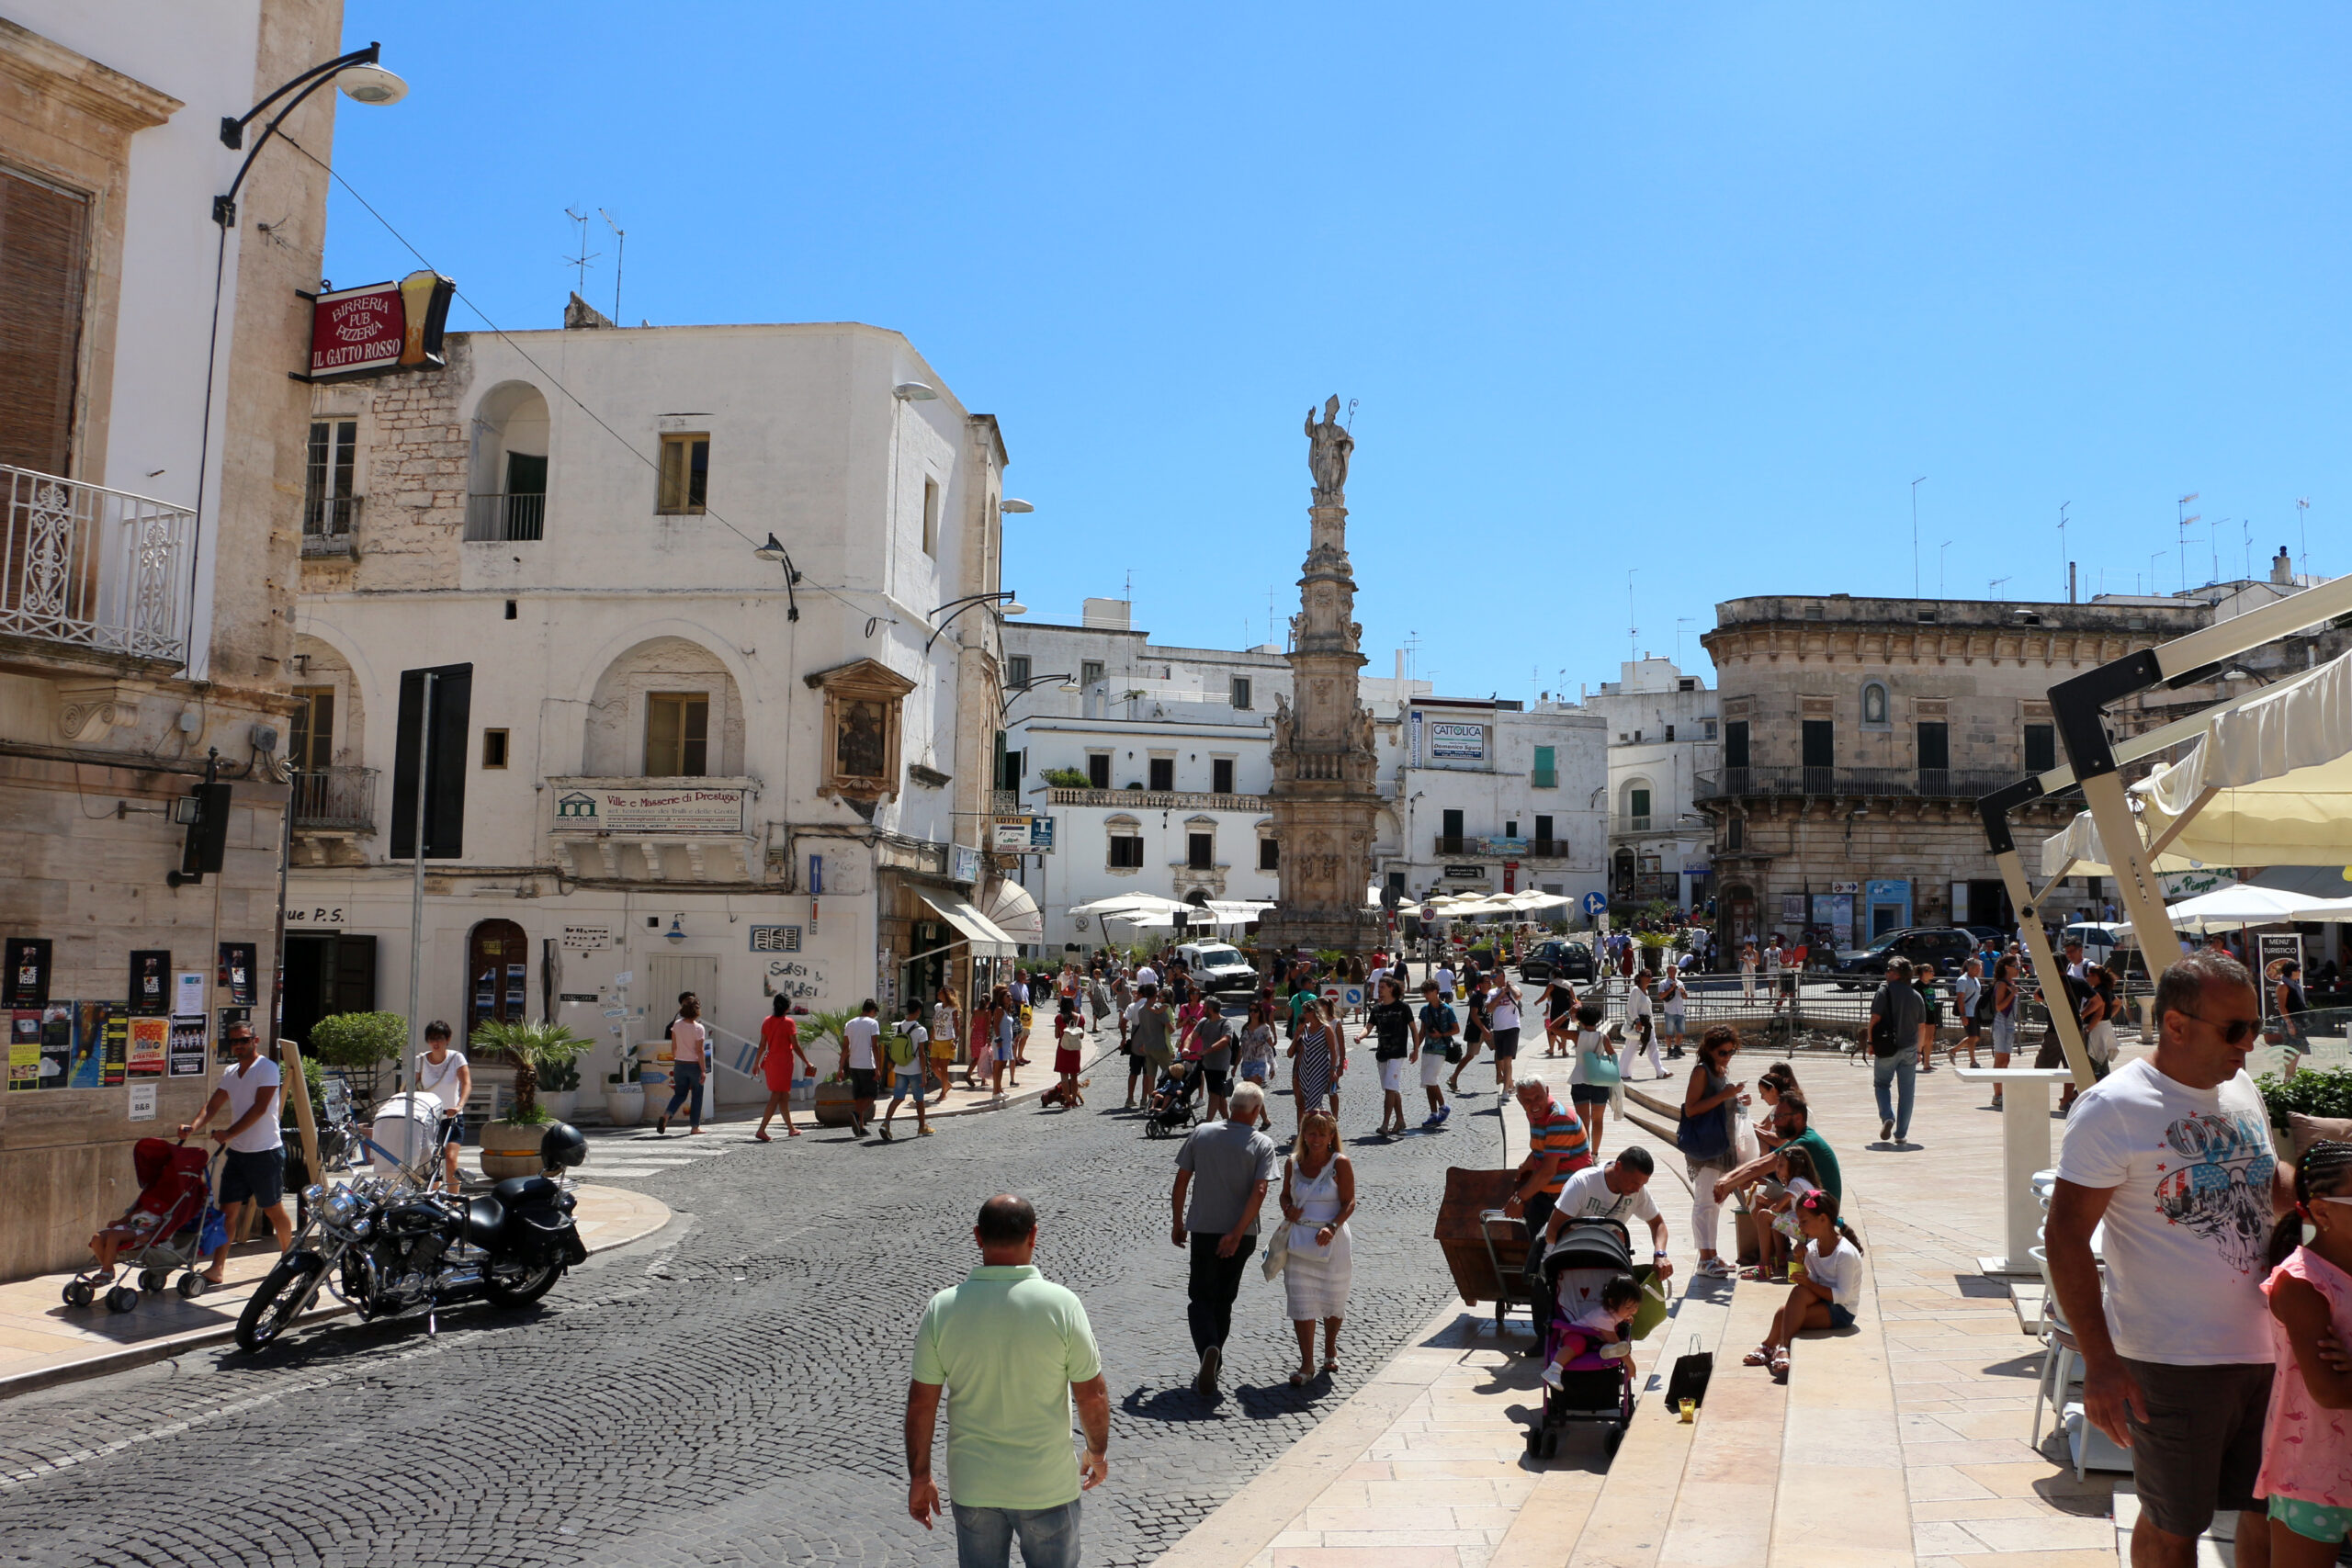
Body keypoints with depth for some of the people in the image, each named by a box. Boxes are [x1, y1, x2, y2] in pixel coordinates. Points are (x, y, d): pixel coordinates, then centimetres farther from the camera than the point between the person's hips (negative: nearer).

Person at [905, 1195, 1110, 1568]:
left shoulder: (943, 1307, -10)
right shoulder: (1061, 1304, -16)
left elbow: (920, 1403, -5)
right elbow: (1092, 1395, -9)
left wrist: (919, 1477, 7)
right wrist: (1097, 1453, 9)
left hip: (972, 1486, 2)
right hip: (1047, 1486, -2)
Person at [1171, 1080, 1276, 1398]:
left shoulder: (1201, 1133, -1)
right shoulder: (1262, 1144, -7)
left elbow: (1181, 1180, 2)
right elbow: (1259, 1192, -17)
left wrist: (1178, 1222, 12)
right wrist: (1237, 1234, -16)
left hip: (1202, 1229, 0)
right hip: (1239, 1234, 0)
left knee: (1201, 1296, 7)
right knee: (1224, 1298, 17)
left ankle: (1208, 1348, -19)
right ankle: (1213, 1359, 24)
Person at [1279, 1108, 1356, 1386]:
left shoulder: (1340, 1163, -7)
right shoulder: (1293, 1163, 3)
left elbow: (1349, 1202, -8)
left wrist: (1332, 1227, -22)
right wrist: (1288, 1209, -6)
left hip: (1332, 1240, -2)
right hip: (1299, 1240, 2)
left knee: (1332, 1298, 11)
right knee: (1301, 1300, -1)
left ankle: (1330, 1349, 36)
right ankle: (1306, 1364, 5)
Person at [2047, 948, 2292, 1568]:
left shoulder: (2242, 1088, 7)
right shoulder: (2114, 1106, -16)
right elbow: (2066, 1237, -17)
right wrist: (2100, 1363, -22)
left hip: (2267, 1350, 7)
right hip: (2173, 1359, -6)